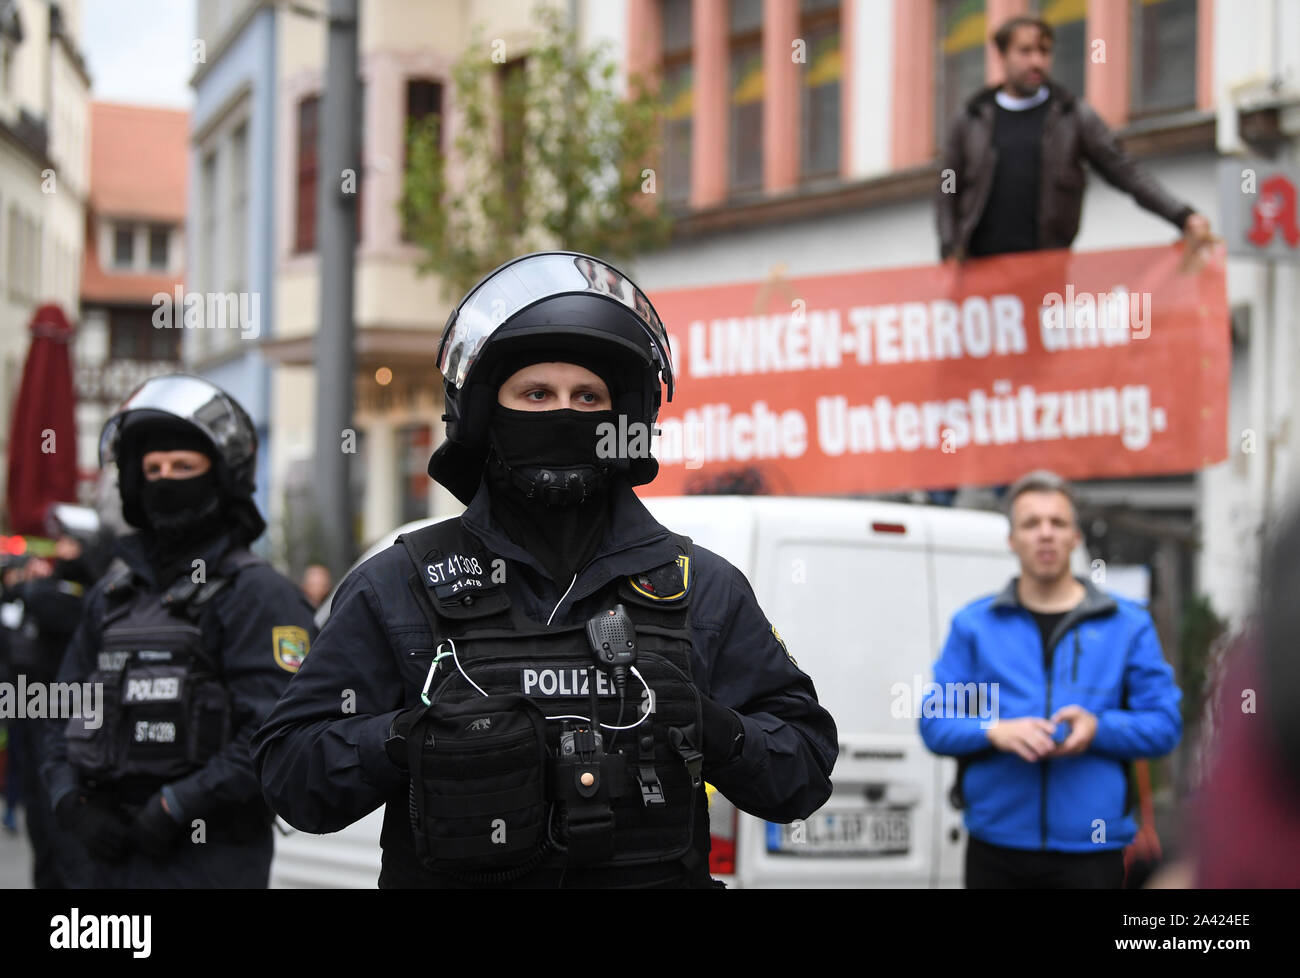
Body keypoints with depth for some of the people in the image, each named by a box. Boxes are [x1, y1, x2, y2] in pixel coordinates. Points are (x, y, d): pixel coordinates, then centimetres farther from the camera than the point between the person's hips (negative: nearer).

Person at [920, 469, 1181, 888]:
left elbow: (1165, 724, 4)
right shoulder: (973, 624, 10)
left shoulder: (1128, 625, 8)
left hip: (1090, 853, -1)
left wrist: (1099, 729, -15)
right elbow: (935, 723, 5)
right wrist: (994, 731, -14)